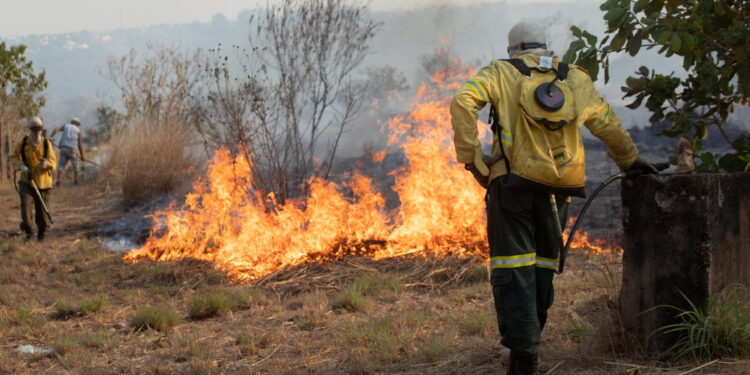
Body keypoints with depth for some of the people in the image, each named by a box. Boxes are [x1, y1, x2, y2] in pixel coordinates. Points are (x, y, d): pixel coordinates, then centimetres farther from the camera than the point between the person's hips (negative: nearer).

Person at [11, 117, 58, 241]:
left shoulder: (46, 143, -3)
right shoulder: (23, 142, -3)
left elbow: (53, 161, -4)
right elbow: (14, 157, 7)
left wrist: (47, 162, -28)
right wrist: (21, 166, -12)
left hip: (42, 181, 0)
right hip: (27, 180, 0)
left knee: (42, 207, 5)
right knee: (26, 204, -15)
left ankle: (41, 233, 23)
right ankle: (28, 231, 1)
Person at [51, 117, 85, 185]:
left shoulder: (66, 126, 17)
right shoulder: (78, 130, 11)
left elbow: (56, 129, -3)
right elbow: (80, 145, 7)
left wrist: (51, 137, -16)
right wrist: (82, 156, 11)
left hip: (63, 148, 2)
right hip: (71, 149, -2)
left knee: (61, 165, 0)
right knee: (75, 165, 18)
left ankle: (58, 181, -16)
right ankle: (75, 180, 22)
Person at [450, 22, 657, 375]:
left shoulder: (501, 72, 7)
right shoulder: (575, 79, 15)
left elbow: (463, 102, -11)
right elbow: (609, 125, 23)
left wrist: (471, 156, -7)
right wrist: (629, 158, 40)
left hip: (513, 183, -3)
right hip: (556, 190, 3)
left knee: (513, 269, -4)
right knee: (542, 269, 15)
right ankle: (529, 344, 21)